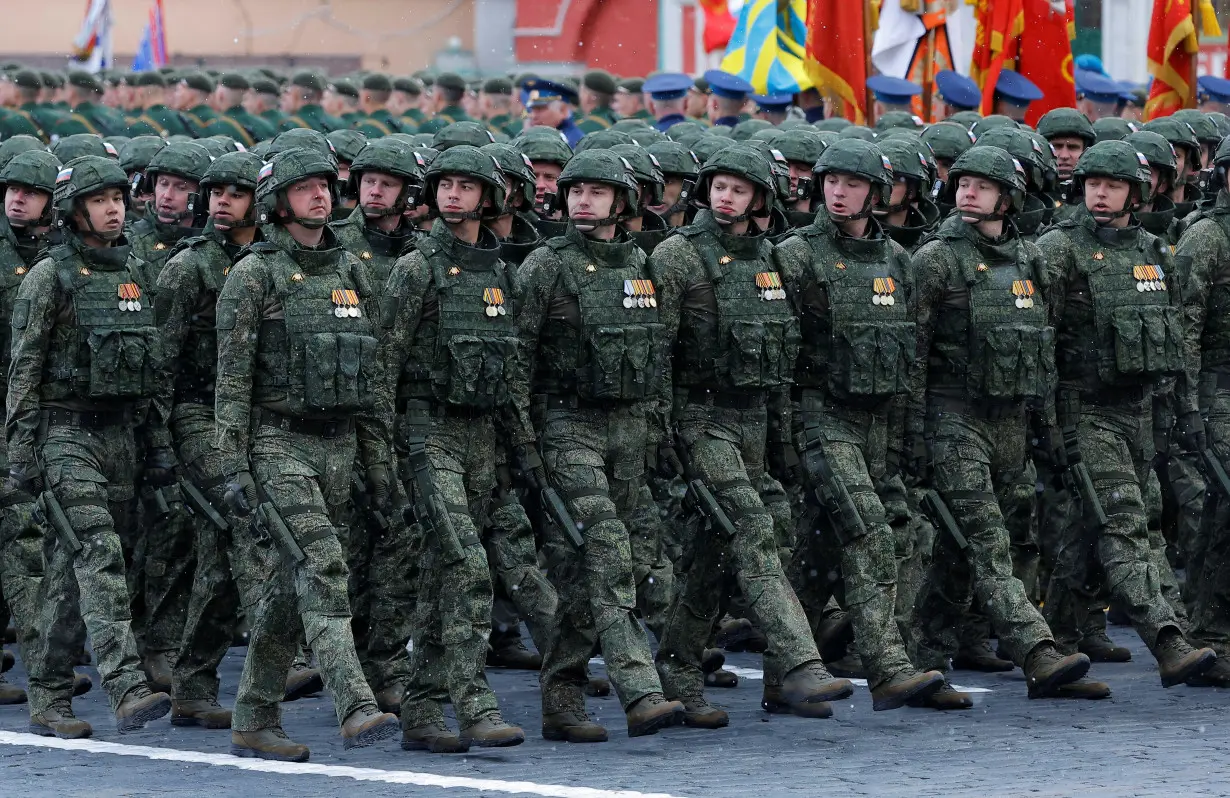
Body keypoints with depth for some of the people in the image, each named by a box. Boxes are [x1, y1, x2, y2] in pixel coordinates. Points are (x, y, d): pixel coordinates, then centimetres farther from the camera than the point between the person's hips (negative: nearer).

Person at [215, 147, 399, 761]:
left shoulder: (351, 272, 13)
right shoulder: (254, 275, -5)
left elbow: (371, 375, 16)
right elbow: (232, 379, -8)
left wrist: (379, 458, 13)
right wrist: (235, 467, -13)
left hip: (338, 446, 6)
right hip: (278, 443, -6)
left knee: (289, 583, 10)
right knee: (322, 569, -18)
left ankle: (254, 721, 16)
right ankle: (356, 709, -27)